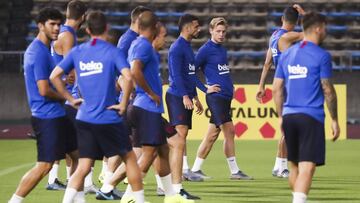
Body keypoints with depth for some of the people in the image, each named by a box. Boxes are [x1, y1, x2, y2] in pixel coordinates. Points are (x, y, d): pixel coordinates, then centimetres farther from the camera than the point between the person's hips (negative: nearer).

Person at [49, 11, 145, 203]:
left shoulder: (77, 51, 4)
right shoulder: (112, 51, -8)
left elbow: (54, 76, 3)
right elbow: (128, 77, -22)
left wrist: (71, 99, 9)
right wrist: (123, 105, -11)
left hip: (84, 118, 4)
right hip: (108, 119, -4)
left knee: (84, 166, 6)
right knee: (129, 157, 13)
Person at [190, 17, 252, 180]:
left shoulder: (222, 50, 17)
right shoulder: (206, 50, -8)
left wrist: (230, 86, 12)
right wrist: (206, 88, -11)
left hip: (226, 96, 9)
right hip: (216, 96, -9)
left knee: (212, 134, 9)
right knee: (229, 130, -11)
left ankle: (195, 169, 13)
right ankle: (234, 171, -8)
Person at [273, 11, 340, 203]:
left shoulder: (287, 54, 12)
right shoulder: (321, 56, -6)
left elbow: (277, 89, 12)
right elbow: (328, 91, -7)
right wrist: (334, 120, 0)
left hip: (289, 116, 6)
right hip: (311, 117, -6)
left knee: (294, 166, 17)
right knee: (307, 167, -10)